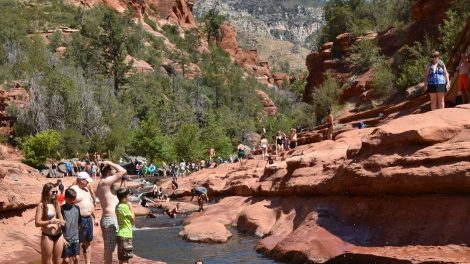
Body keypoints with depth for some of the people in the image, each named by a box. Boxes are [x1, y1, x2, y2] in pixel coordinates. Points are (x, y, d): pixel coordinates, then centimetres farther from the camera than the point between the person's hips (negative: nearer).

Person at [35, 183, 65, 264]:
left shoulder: (56, 204, 8)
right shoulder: (41, 205, -9)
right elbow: (37, 223, -13)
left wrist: (62, 222, -3)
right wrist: (50, 221, -22)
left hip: (59, 235, 6)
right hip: (47, 236, -6)